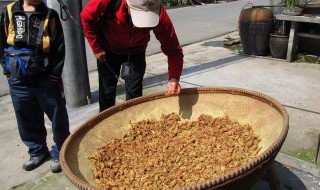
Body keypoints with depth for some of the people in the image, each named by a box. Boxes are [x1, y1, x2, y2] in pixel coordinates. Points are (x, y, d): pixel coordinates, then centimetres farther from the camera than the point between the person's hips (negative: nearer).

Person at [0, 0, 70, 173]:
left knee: (58, 118, 2)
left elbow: (59, 47, -2)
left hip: (46, 80, -2)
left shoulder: (50, 16, 0)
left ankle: (59, 154, 22)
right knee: (27, 120, 14)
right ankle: (37, 152, 34)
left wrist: (55, 75, -6)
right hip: (18, 81, 3)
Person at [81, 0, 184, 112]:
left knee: (134, 92, 0)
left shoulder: (159, 14, -35)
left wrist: (174, 77, -44)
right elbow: (86, 17, -16)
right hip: (108, 51, 1)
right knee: (107, 91, 9)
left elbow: (173, 49, -29)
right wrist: (96, 48, -12)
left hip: (136, 52, 0)